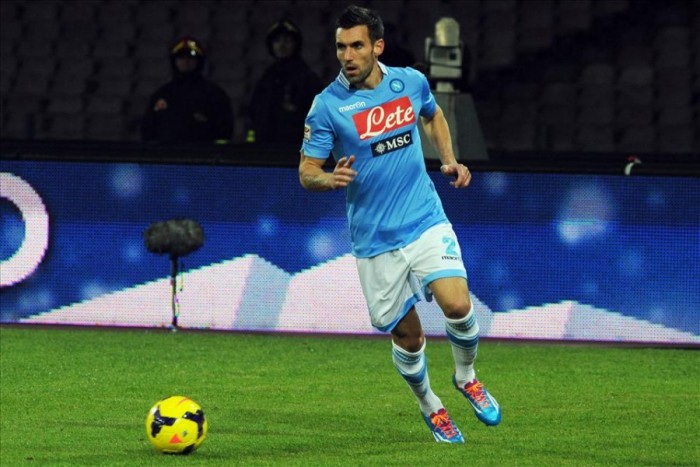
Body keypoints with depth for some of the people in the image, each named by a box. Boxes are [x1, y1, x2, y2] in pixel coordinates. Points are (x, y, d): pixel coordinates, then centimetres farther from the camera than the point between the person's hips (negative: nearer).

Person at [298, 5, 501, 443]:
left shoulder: (411, 81, 0)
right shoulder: (328, 106, -10)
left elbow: (434, 115, 22)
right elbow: (307, 172, -7)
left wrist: (449, 160, 8)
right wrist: (330, 179, -29)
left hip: (426, 221, 1)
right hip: (375, 239, -1)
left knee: (458, 305, -18)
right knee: (407, 336, 4)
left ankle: (467, 376, 13)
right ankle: (431, 408, 32)